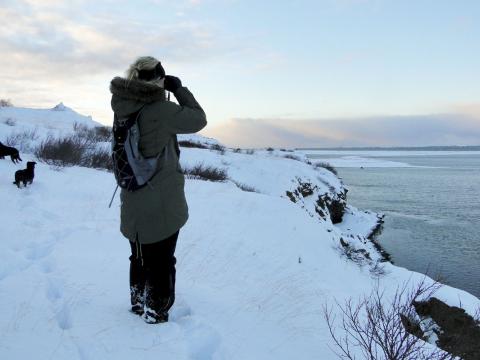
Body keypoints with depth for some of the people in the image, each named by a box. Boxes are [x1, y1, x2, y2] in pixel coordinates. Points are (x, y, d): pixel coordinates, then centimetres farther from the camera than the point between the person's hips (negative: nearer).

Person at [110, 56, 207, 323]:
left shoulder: (124, 109, -1)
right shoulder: (160, 109, -21)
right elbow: (199, 119, -10)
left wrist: (169, 93, 5)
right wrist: (179, 89, -2)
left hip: (133, 202, 7)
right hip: (163, 204, -7)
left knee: (140, 255, 23)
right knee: (161, 261, 9)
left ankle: (139, 302, 39)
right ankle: (156, 314, 19)